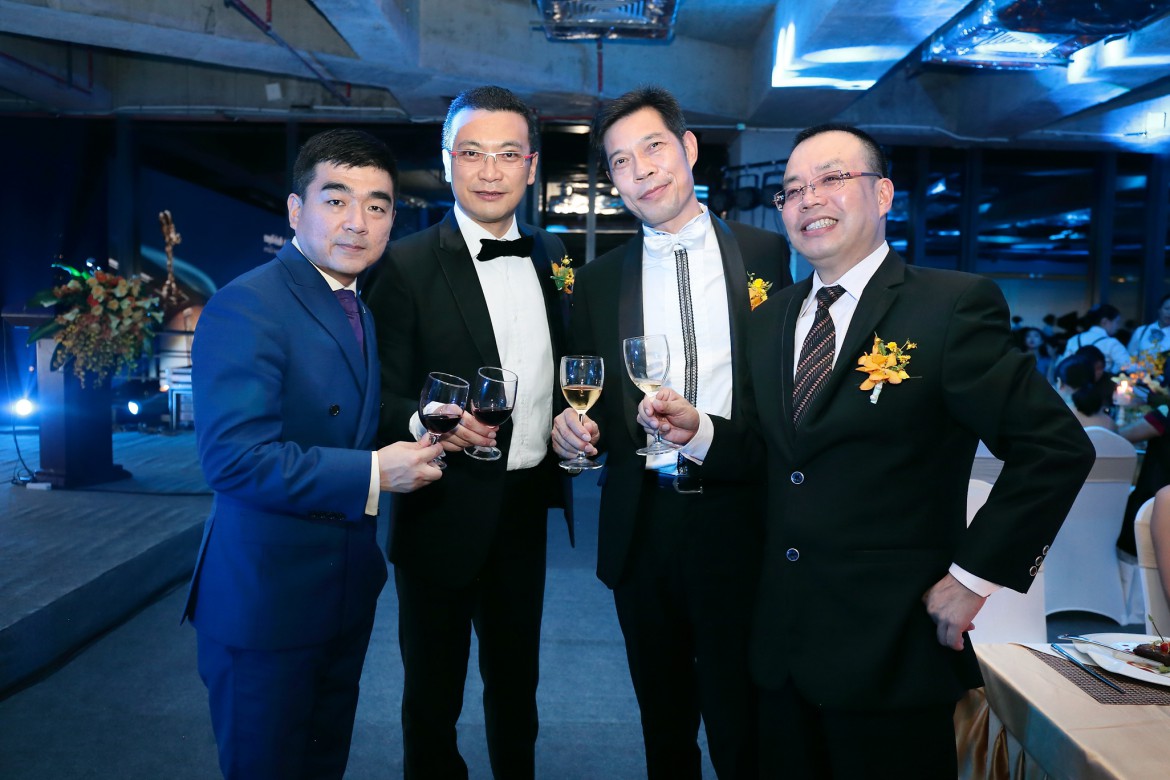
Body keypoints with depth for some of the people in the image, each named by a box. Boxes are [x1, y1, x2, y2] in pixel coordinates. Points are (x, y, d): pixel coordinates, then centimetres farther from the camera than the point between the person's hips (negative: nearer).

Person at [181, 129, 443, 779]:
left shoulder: (359, 312, 9)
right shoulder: (247, 307, -19)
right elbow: (235, 457, -28)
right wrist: (373, 474, -24)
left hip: (347, 590, 8)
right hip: (266, 601, -8)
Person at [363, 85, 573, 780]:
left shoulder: (551, 255, 5)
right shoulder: (407, 264, -11)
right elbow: (385, 397, -11)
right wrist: (427, 422, -32)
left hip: (529, 507, 5)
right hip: (446, 514, -4)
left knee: (517, 677, 22)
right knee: (434, 692, 14)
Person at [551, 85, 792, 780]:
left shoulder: (769, 255, 1)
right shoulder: (598, 280, 7)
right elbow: (592, 406, 10)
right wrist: (573, 427, -11)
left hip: (739, 519, -2)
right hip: (642, 527, 3)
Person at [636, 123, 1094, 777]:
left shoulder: (954, 305, -10)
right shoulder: (770, 320, 9)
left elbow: (1057, 447, -11)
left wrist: (976, 573, -12)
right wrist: (697, 431, -7)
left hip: (892, 650, -5)